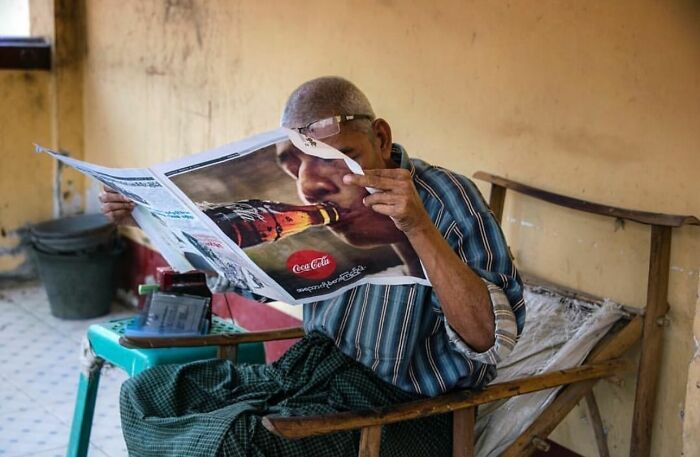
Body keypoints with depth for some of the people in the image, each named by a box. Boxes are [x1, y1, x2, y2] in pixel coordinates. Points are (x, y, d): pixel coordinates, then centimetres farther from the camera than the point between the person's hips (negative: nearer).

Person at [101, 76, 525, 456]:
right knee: (146, 392, 6)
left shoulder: (444, 199, -19)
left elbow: (491, 343, -28)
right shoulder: (320, 203, 0)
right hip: (313, 372, 8)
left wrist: (419, 229, -36)